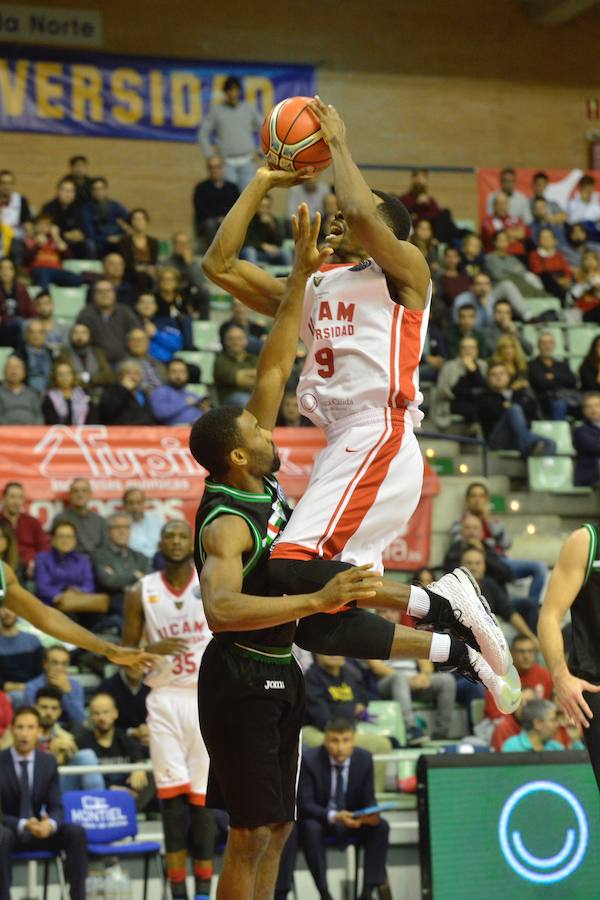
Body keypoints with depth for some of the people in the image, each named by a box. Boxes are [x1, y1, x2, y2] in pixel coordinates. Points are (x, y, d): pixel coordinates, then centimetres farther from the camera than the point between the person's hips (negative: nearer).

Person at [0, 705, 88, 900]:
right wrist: (23, 825, -30)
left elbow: (56, 807, 0)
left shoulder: (48, 762, 1)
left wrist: (50, 824, -25)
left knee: (77, 832, -22)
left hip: (39, 831, 4)